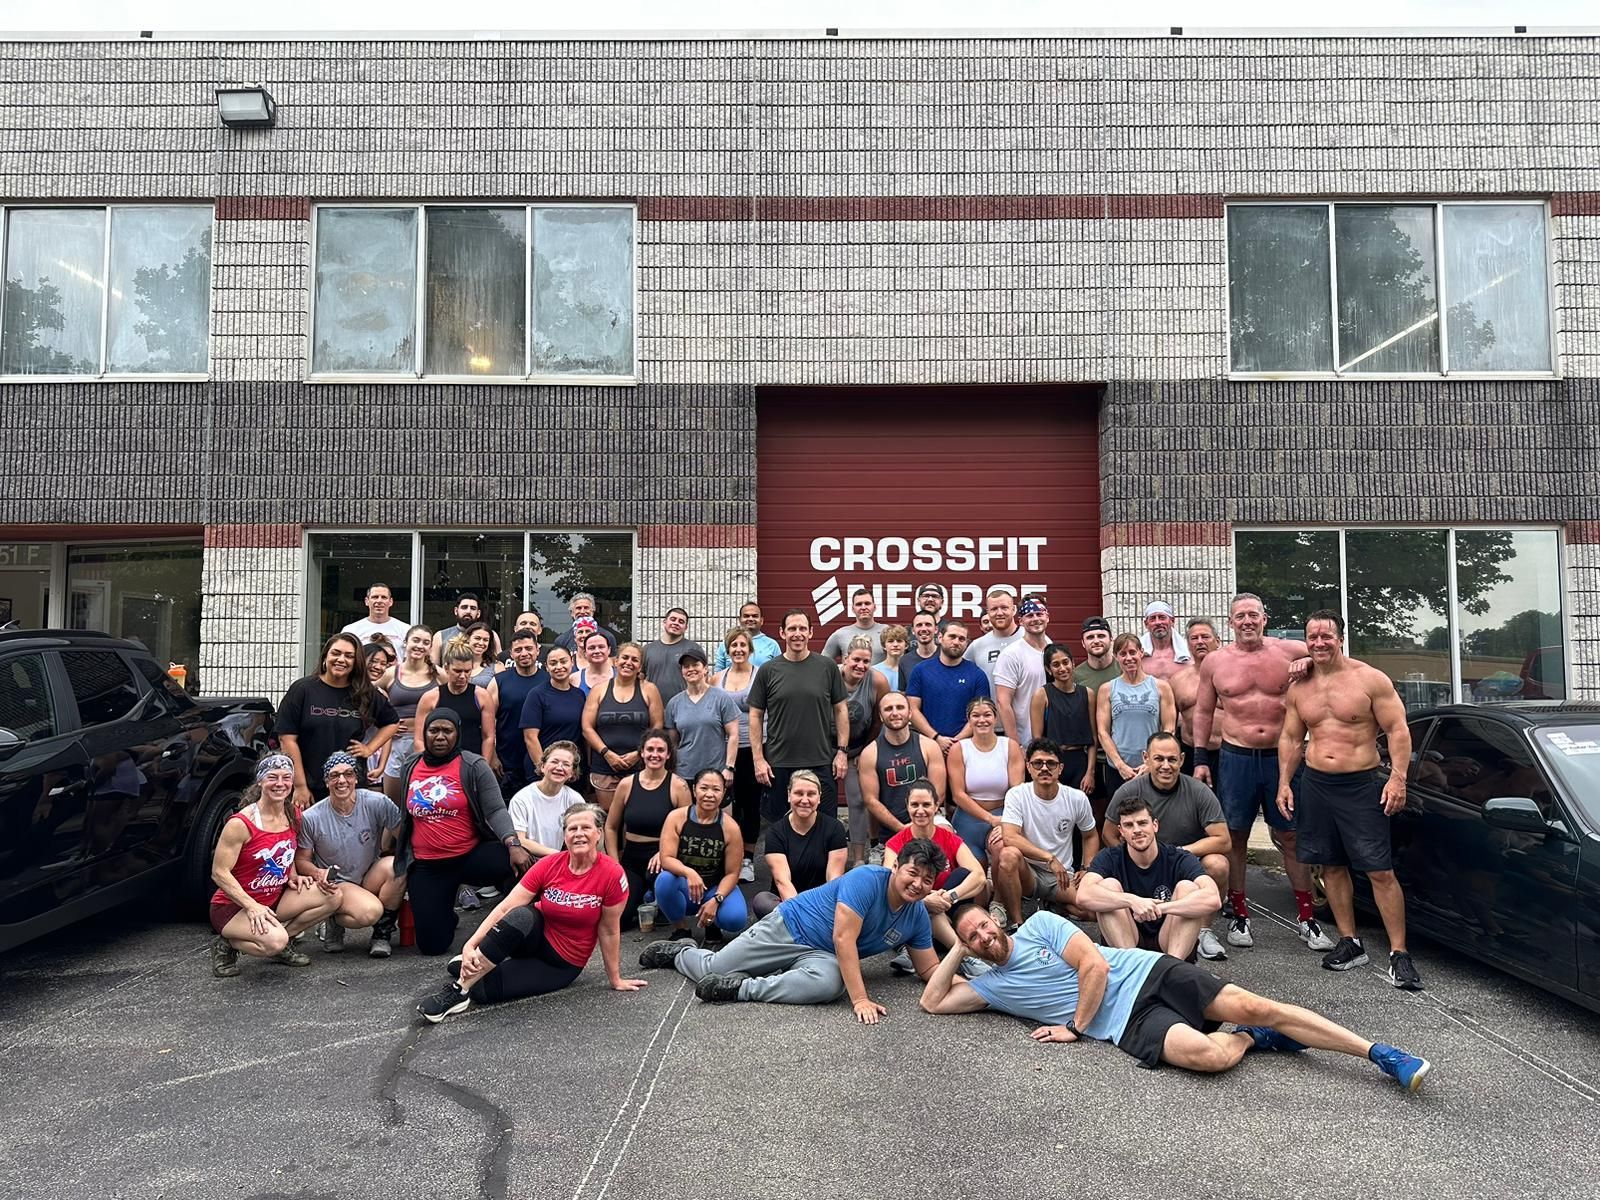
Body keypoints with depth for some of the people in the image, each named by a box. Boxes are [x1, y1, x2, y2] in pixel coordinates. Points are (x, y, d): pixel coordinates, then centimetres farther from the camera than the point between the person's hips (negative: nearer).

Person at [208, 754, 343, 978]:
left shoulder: (292, 816, 3)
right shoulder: (241, 823, -19)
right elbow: (219, 873, -18)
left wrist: (293, 877, -1)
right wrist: (252, 907, -27)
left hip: (275, 900, 7)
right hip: (232, 906, -6)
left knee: (331, 895, -15)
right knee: (274, 941, -34)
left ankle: (284, 940, 0)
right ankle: (227, 944, -3)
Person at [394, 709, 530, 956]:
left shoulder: (473, 766, -7)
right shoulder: (409, 767, 6)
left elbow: (496, 810, -15)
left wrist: (513, 845, -31)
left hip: (471, 856, -3)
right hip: (426, 867, 3)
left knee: (518, 862, -32)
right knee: (432, 945, -3)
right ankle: (445, 912, 33)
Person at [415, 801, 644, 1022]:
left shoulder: (611, 874, -21)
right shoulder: (548, 866, -13)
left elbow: (609, 931, -11)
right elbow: (505, 908, -18)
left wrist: (615, 979, -3)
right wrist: (470, 946, -29)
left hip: (563, 963, -3)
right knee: (520, 917, -34)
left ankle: (460, 990, 4)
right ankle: (473, 964, -10)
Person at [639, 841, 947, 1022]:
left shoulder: (918, 916, -4)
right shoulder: (867, 879, -25)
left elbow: (928, 969, 4)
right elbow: (843, 938, -30)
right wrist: (860, 999, -35)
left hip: (821, 955, 4)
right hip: (788, 928, -4)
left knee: (831, 983, -34)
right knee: (710, 969, 0)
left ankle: (741, 988, -24)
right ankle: (678, 952, 37)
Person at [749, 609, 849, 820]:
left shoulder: (827, 667, 3)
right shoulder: (768, 671, 2)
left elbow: (840, 710, 7)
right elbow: (756, 716, 4)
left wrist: (842, 751, 0)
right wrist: (758, 759, -2)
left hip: (821, 763, 0)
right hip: (778, 763, 0)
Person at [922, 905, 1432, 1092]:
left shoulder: (1039, 924, 1)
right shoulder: (992, 985, 11)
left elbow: (1095, 965, -7)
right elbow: (933, 1002, 8)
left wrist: (1075, 1027, -8)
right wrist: (959, 948, 3)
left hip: (1150, 974, -1)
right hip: (1130, 1023, 1)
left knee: (1254, 1006, -14)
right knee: (1209, 1054, -28)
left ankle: (1379, 1053, -4)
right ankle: (1249, 1038, 8)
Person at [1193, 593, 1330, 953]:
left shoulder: (1289, 652, -1)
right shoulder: (1215, 661, 3)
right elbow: (1203, 712, 9)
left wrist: (1311, 663, -12)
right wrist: (1200, 758, 5)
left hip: (1281, 756, -1)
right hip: (1236, 758, 1)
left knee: (1291, 837, 5)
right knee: (1235, 838, 6)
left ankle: (1307, 917, 15)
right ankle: (1240, 915, 18)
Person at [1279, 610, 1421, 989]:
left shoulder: (1370, 680, -5)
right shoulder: (1298, 688, 8)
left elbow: (1398, 730, -6)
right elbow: (1290, 738, 15)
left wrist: (1398, 778, -15)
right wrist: (1284, 783, 8)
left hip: (1362, 786, -5)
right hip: (1315, 785, 5)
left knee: (1380, 871, -6)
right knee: (1332, 866, 10)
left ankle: (1399, 954, 1)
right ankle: (1349, 943, 22)